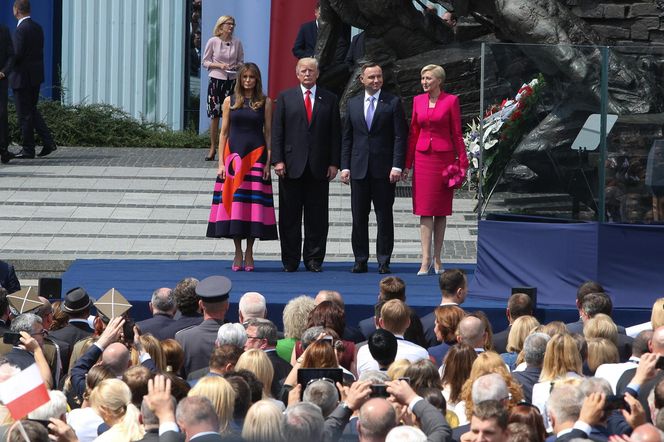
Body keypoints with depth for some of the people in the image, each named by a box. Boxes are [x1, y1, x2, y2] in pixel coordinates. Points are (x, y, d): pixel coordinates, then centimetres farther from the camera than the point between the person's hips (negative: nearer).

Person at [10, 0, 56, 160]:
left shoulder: (21, 29, -17)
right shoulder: (38, 28, 10)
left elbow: (17, 54, -22)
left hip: (22, 77, -9)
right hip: (36, 75, 9)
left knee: (25, 114, -1)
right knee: (32, 110, 18)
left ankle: (28, 149, 4)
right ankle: (48, 142, 8)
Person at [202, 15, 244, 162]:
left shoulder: (237, 43, 3)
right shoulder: (213, 42, -2)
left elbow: (241, 61, 14)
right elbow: (205, 62, 2)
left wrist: (237, 66, -9)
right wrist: (219, 65, -13)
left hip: (232, 80, 1)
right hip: (216, 80, -1)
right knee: (214, 116, -1)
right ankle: (212, 148, 9)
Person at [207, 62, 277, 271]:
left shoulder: (265, 103, 5)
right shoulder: (230, 102, 7)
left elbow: (268, 134, 4)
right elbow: (224, 132, 7)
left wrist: (268, 162, -3)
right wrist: (221, 163, 0)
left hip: (256, 156, -1)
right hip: (233, 156, 1)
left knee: (254, 203, -2)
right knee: (234, 203, -1)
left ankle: (249, 253, 6)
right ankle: (238, 252, 8)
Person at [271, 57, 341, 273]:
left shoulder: (329, 99, 9)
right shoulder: (285, 98, 8)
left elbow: (335, 133, 8)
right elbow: (277, 131, 4)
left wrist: (334, 163, 0)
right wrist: (278, 160, -6)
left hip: (319, 167, 1)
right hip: (292, 166, 0)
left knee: (317, 216, 2)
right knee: (289, 216, 2)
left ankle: (314, 259, 8)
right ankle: (290, 260, 8)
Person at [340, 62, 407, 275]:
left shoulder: (393, 102, 1)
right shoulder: (353, 104, 11)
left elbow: (400, 136, -4)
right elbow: (347, 138, 12)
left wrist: (397, 166, -12)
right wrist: (345, 166, 4)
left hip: (384, 169, -3)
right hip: (359, 169, 3)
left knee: (384, 216, 0)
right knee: (359, 217, 4)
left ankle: (383, 261, 5)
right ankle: (360, 260, 10)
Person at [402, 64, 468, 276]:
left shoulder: (451, 101, -2)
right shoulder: (418, 100, 8)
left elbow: (456, 133, 0)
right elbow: (413, 133, 12)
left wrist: (462, 162, -4)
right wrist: (407, 163, 10)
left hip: (444, 158, -2)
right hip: (423, 158, 2)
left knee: (441, 210, 3)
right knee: (425, 209, -3)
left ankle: (437, 259, 10)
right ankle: (426, 259, -7)